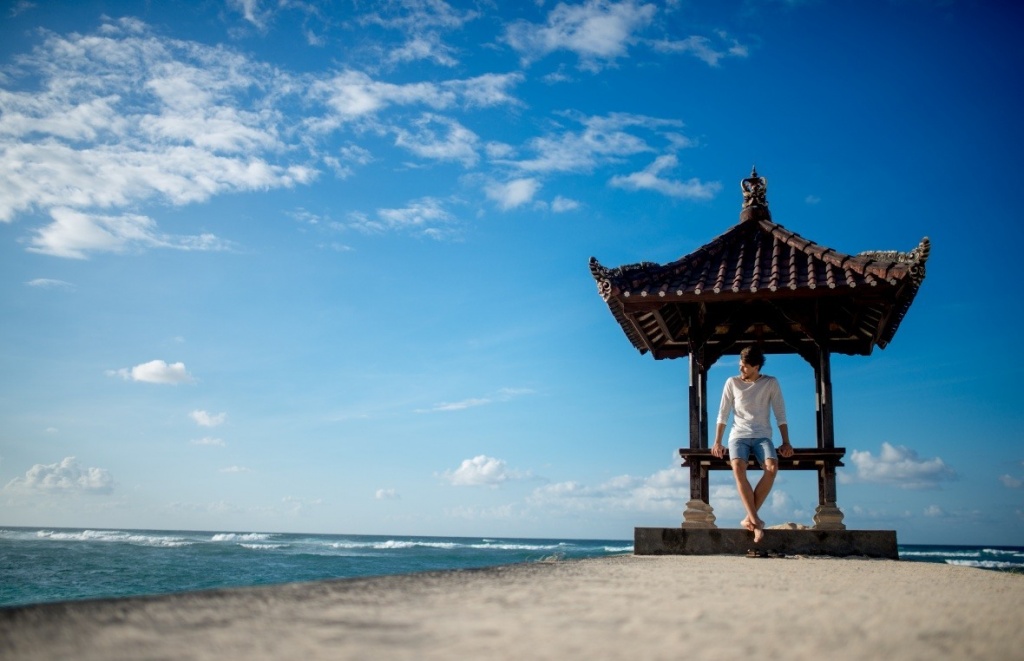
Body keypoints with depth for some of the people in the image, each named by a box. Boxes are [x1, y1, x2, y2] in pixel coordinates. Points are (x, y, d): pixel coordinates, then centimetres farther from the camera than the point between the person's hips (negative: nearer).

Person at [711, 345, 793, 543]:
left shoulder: (771, 383, 7)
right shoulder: (732, 383, 7)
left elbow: (780, 414, 6)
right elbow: (723, 414, 8)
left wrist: (786, 442, -2)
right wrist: (717, 442, 1)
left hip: (762, 436, 0)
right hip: (739, 436, 0)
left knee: (772, 467, -31)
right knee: (738, 468, -32)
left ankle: (749, 518, -25)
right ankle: (755, 520, -35)